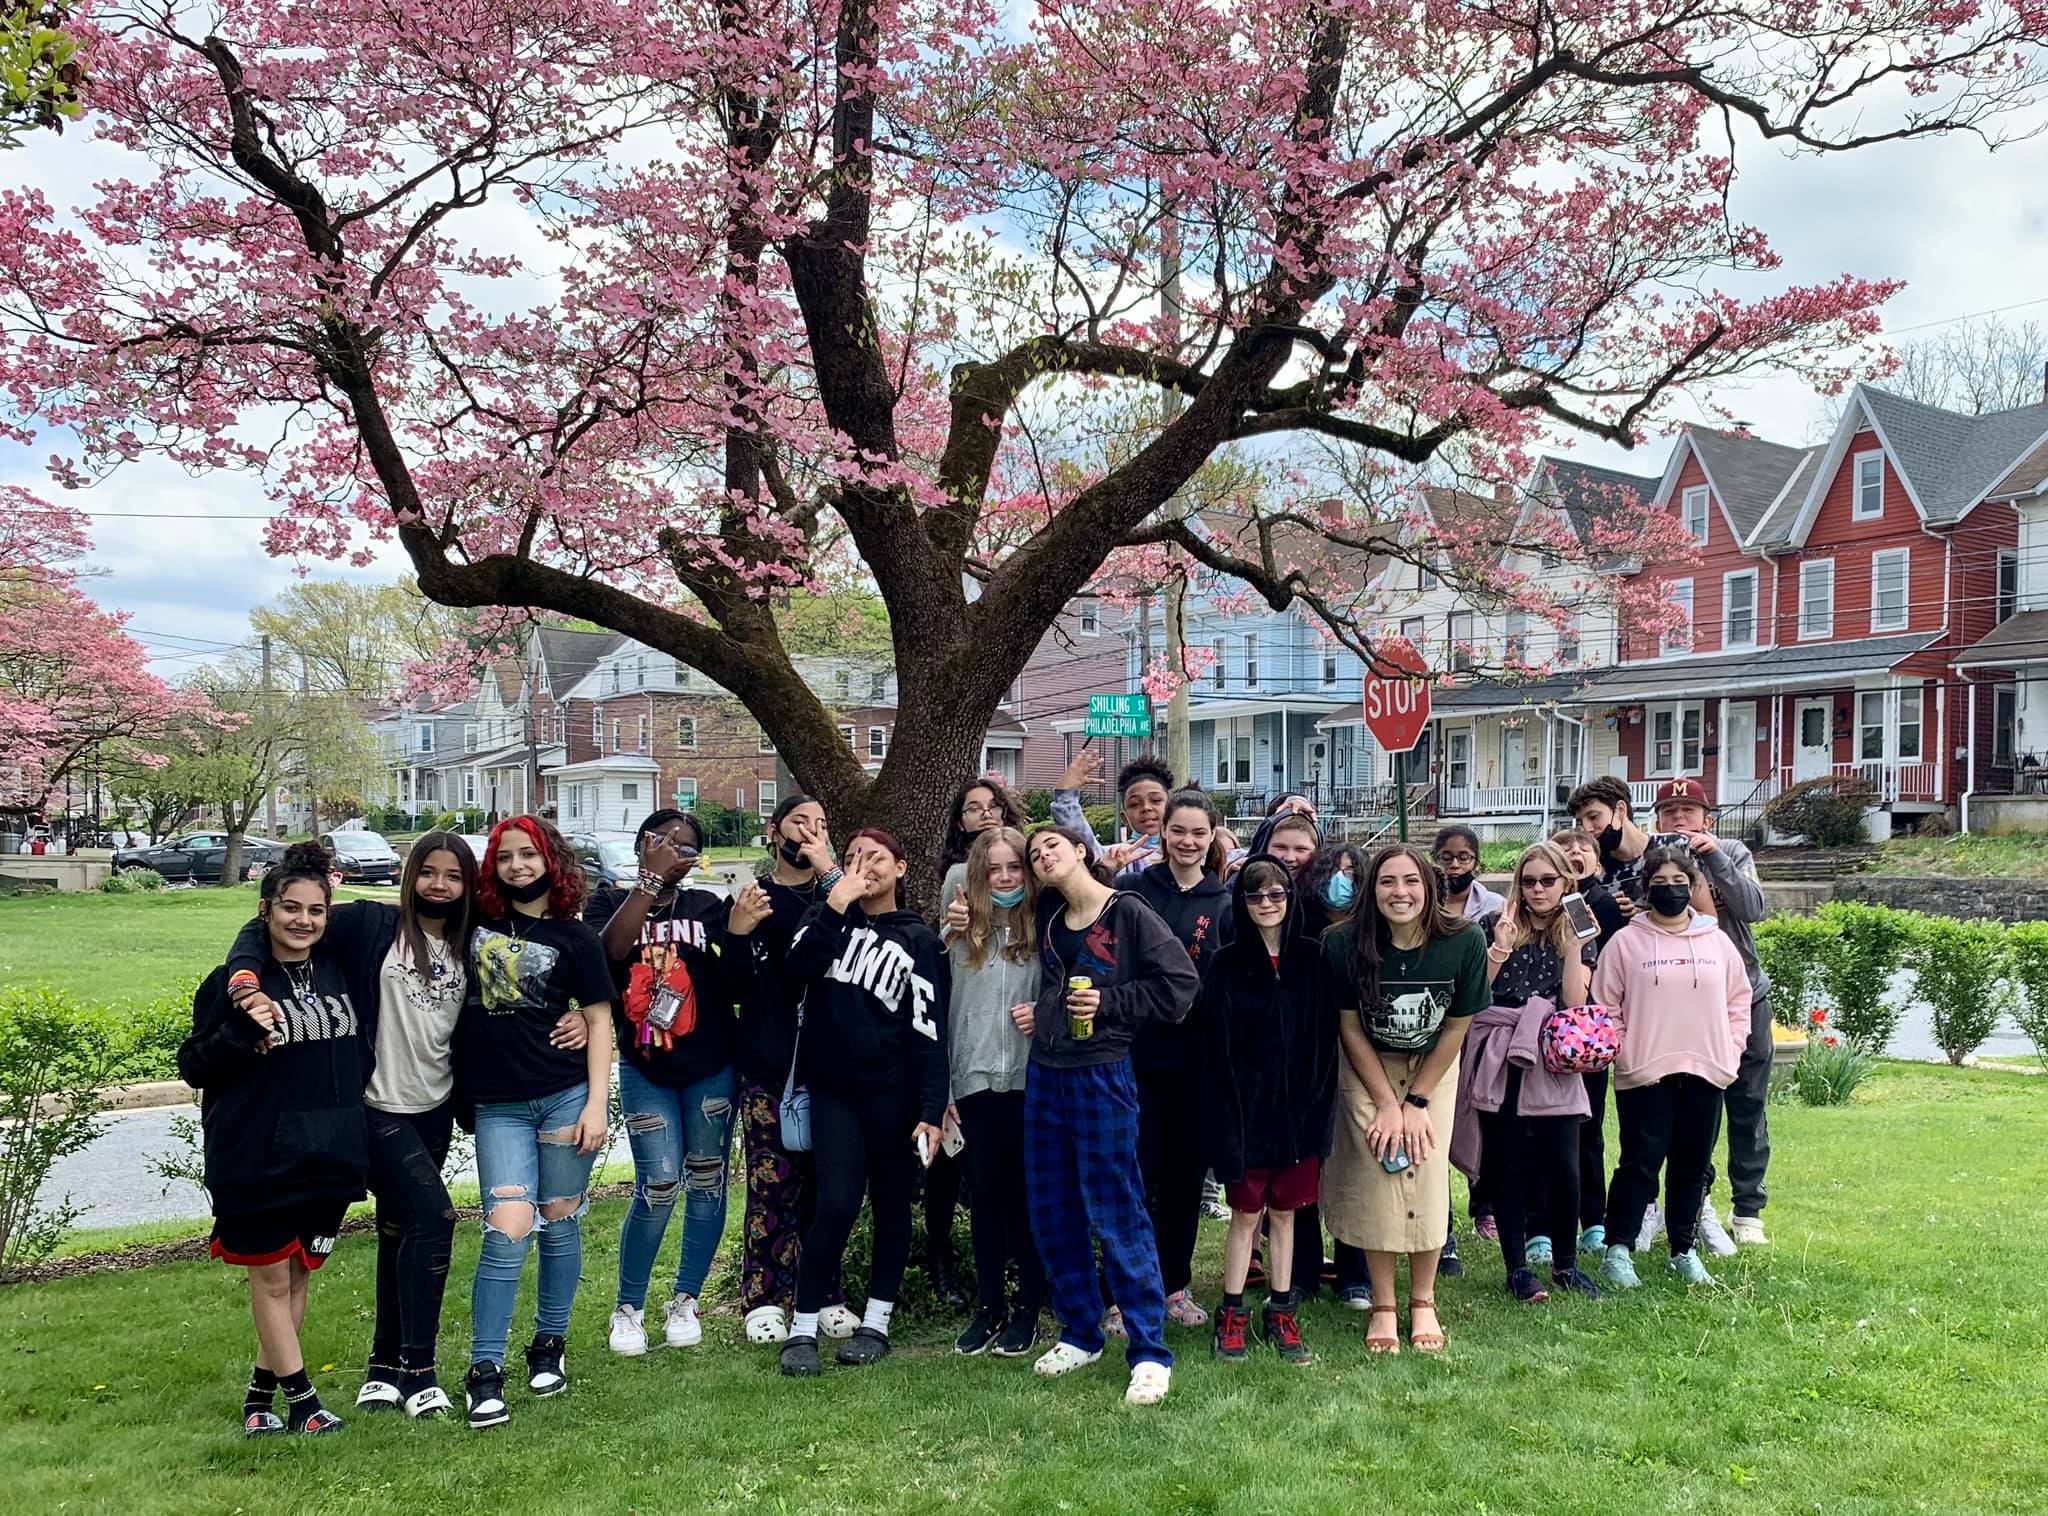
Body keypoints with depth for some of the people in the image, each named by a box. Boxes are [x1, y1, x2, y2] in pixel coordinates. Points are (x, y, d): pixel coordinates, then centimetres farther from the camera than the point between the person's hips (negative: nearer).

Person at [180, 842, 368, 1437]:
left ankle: (260, 1395, 29)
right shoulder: (237, 981, -9)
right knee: (271, 1278, 6)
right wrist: (242, 1033, -24)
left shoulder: (340, 972, 6)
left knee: (298, 1275, 14)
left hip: (331, 1157, 5)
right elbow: (194, 1067, -8)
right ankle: (301, 1400, 18)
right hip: (259, 1160, -5)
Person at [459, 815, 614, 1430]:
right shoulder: (477, 921, 8)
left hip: (566, 1096, -1)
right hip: (497, 1104, 1)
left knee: (559, 1223, 8)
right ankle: (484, 1369, 0)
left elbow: (599, 1020, 0)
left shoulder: (574, 936, 1)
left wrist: (597, 1103, -7)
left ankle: (550, 1344, 26)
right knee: (508, 1229, -10)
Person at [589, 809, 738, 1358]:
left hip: (711, 1067, 2)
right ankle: (628, 1308, 11)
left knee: (706, 1183, 7)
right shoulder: (610, 902, 6)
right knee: (659, 1188, -9)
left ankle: (685, 1301, 24)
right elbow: (611, 947, -18)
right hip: (645, 1069, -2)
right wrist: (652, 879, -17)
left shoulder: (707, 906, 7)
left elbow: (733, 981, -3)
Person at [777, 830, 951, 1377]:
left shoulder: (918, 940, 2)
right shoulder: (831, 919, 10)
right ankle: (802, 1328, 2)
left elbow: (928, 1030, -4)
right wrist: (836, 905, -17)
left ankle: (876, 1322, 20)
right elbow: (799, 967, -11)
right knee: (836, 1202, -9)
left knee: (891, 1202, 7)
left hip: (891, 1090, 0)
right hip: (831, 1086, 1)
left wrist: (931, 1111, -11)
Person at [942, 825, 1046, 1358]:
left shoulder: (1044, 929, -1)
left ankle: (1028, 1307, 19)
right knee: (984, 1195, 9)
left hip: (1031, 1082, -2)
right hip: (974, 1083, 2)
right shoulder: (956, 934, 4)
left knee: (1027, 1195, 7)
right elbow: (940, 1013, 5)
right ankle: (989, 1305, 21)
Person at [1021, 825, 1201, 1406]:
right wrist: (1039, 1013, 11)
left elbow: (1180, 984, -12)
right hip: (1045, 1075, 7)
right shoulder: (1049, 917, 10)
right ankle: (1081, 1334, 27)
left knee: (1116, 1216, -4)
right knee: (1052, 1216, 11)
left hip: (1102, 1076, -6)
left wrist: (1109, 1001, -14)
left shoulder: (1129, 913, -8)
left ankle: (1150, 1353, 6)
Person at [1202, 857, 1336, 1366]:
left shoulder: (1312, 958, 1)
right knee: (1247, 1213, 5)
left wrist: (1319, 1101, -2)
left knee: (1284, 1212, 12)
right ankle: (1232, 1314, 18)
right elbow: (1216, 1048, -6)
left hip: (1297, 1109, 2)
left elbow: (1326, 1037, 3)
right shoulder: (1227, 964, -4)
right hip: (1247, 1109, -2)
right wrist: (1227, 1117, -12)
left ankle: (1281, 1314, 23)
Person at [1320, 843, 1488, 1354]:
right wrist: (1387, 1103, -12)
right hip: (1367, 1069, 0)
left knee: (1427, 1175, -6)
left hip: (1435, 1069, 1)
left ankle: (1423, 1303, 12)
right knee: (1377, 1175, -7)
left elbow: (1455, 1028, -11)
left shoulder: (1465, 941, -23)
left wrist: (1416, 1102, -10)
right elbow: (1350, 1028, -11)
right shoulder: (1345, 945, -24)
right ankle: (1382, 1306, 7)